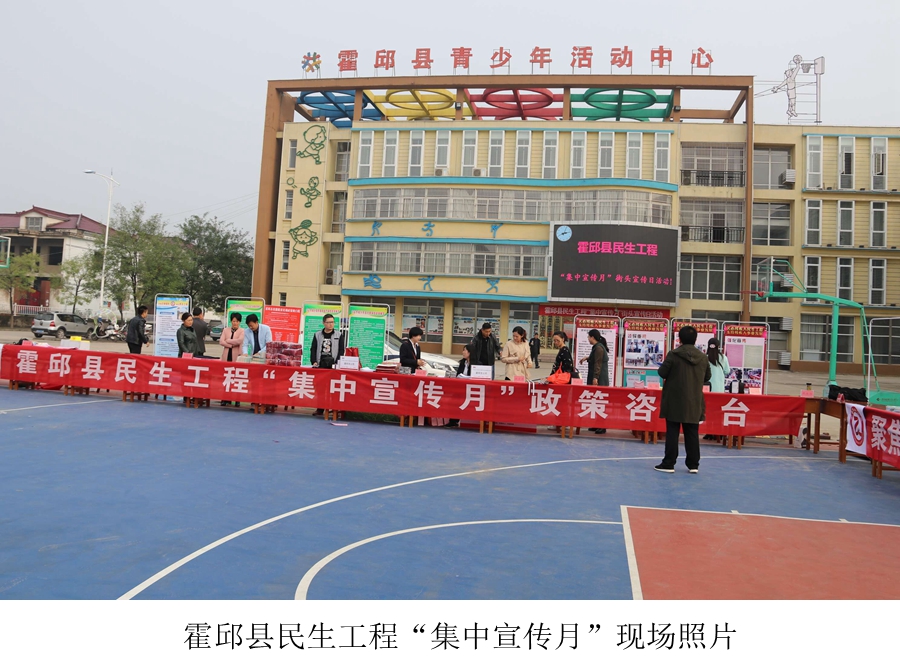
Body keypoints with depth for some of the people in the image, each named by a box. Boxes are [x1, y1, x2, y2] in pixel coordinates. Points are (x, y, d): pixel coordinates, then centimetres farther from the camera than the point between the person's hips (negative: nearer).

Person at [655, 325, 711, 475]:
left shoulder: (673, 354, -12)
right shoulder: (703, 357, 1)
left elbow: (662, 373, -8)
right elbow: (707, 378, 9)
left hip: (675, 400, -3)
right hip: (694, 402, 3)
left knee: (672, 432, 2)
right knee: (692, 434, 10)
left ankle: (669, 464, 4)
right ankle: (693, 464, 15)